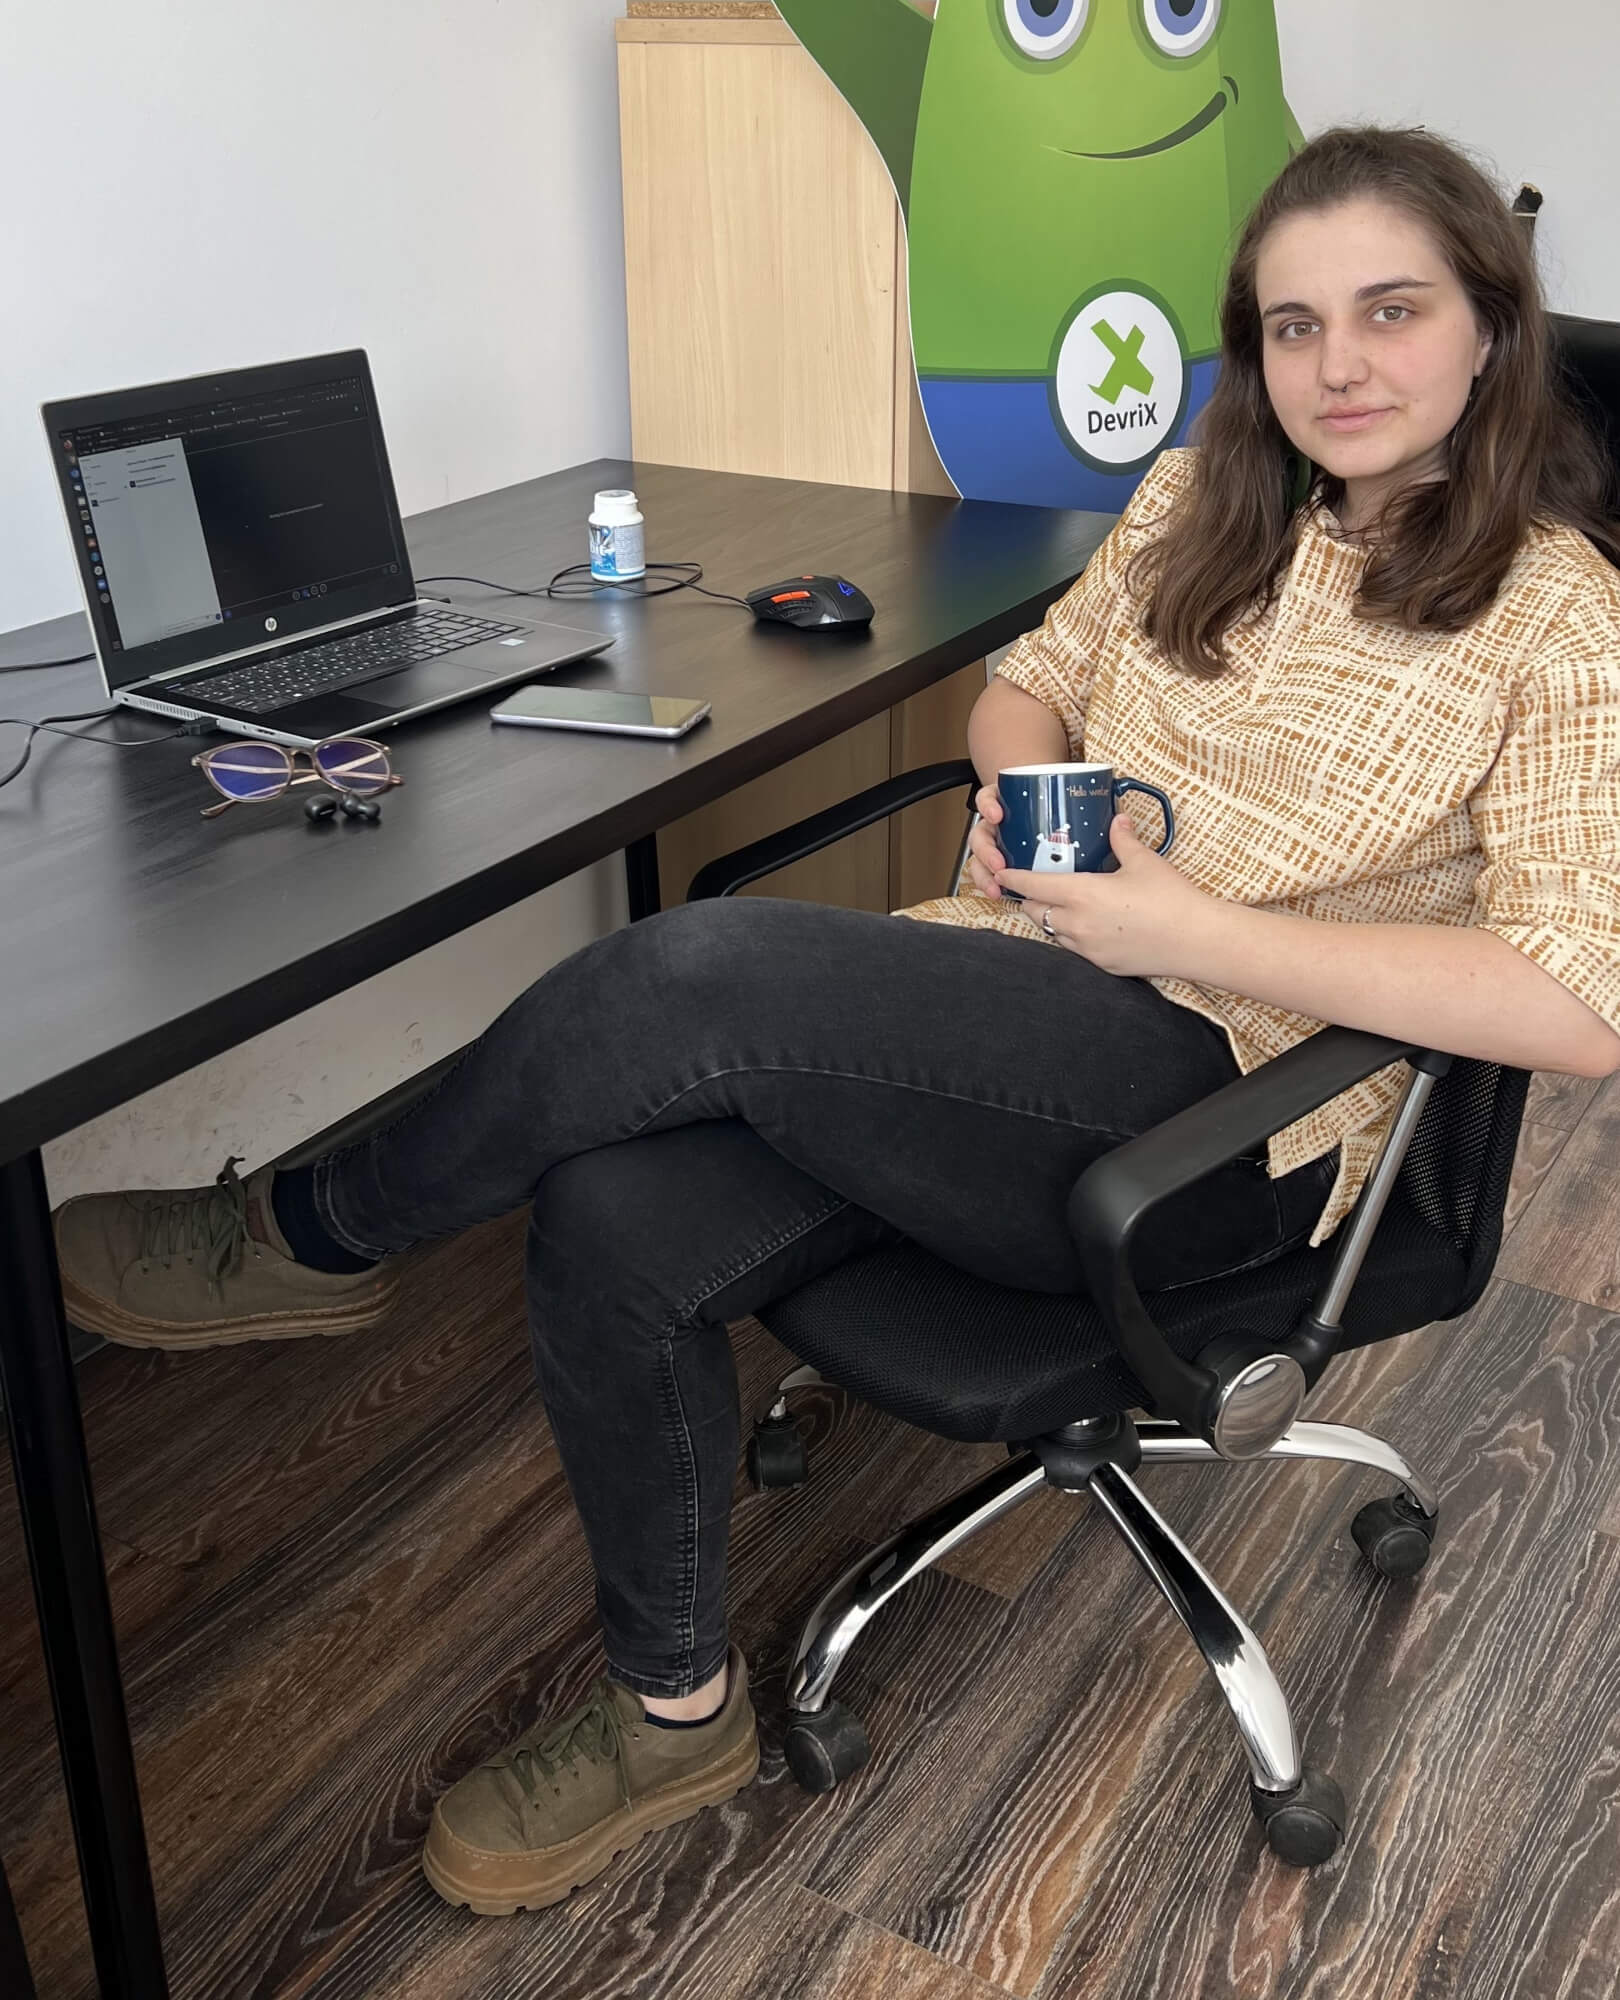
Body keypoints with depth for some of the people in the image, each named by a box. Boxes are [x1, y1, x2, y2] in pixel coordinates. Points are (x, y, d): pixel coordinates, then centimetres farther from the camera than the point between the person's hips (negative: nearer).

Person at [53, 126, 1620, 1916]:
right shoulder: (1198, 504, 12)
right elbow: (1026, 687, 24)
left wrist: (1188, 927, -19)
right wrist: (1025, 788, -2)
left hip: (1219, 1112, -6)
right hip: (1005, 1027, 6)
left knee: (706, 971, -27)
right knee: (618, 1220, -20)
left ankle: (325, 1235, 0)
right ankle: (674, 1707, 4)